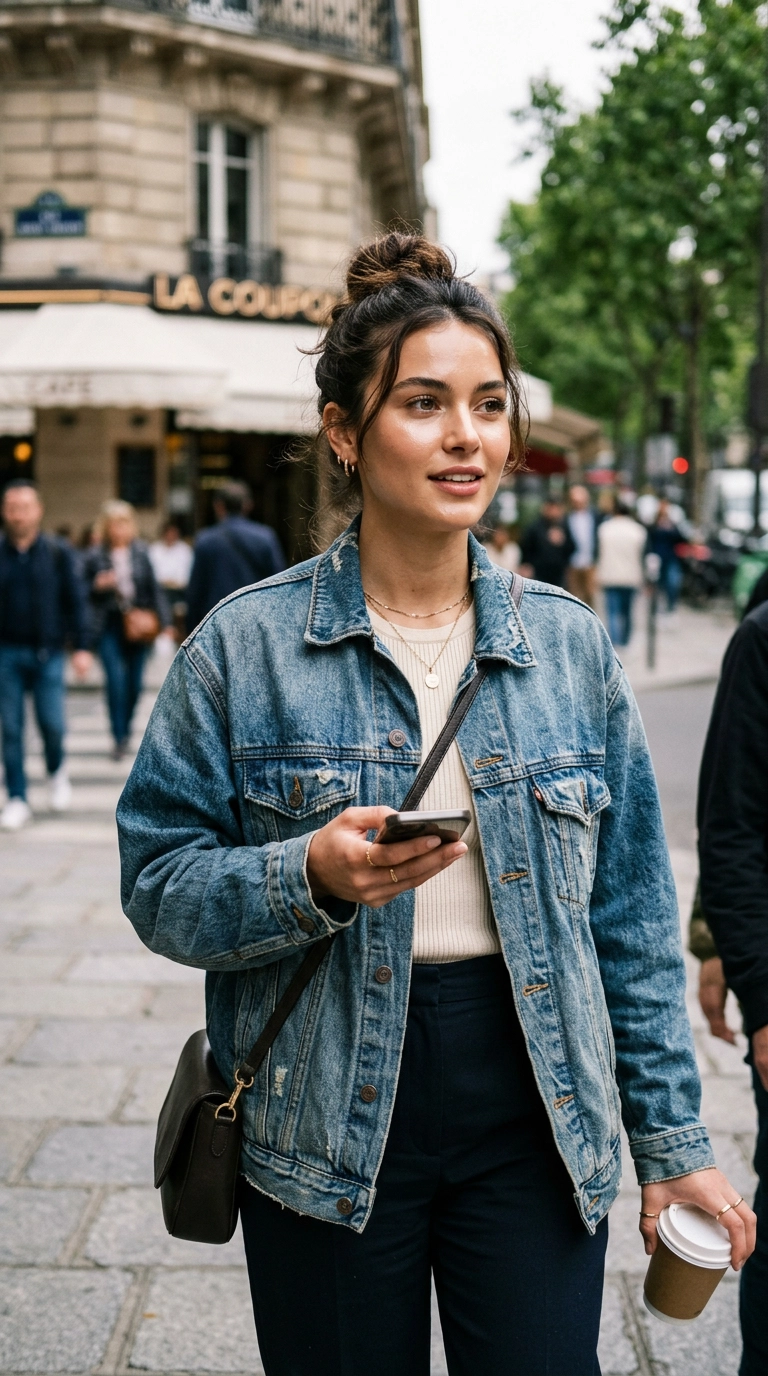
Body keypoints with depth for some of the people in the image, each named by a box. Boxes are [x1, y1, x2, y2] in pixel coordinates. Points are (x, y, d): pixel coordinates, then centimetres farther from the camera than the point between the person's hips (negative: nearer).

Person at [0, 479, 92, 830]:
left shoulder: (58, 553, 1)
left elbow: (75, 601, 2)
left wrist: (81, 646, -4)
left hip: (47, 653, -1)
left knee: (52, 724, -2)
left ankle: (57, 771, 29)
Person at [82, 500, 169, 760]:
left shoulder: (141, 553, 2)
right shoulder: (95, 556, -3)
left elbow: (154, 588, 6)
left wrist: (163, 621, 1)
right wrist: (98, 585, -16)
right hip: (109, 625, -2)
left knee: (135, 682, 8)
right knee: (116, 678, -13)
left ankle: (125, 727, 31)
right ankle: (119, 738, -4)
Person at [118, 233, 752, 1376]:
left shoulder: (570, 645, 3)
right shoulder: (246, 648, -6)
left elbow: (631, 919, 6)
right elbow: (159, 883, -5)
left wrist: (674, 1139, 7)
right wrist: (311, 880, -24)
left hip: (535, 1117, 2)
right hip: (324, 1137, -2)